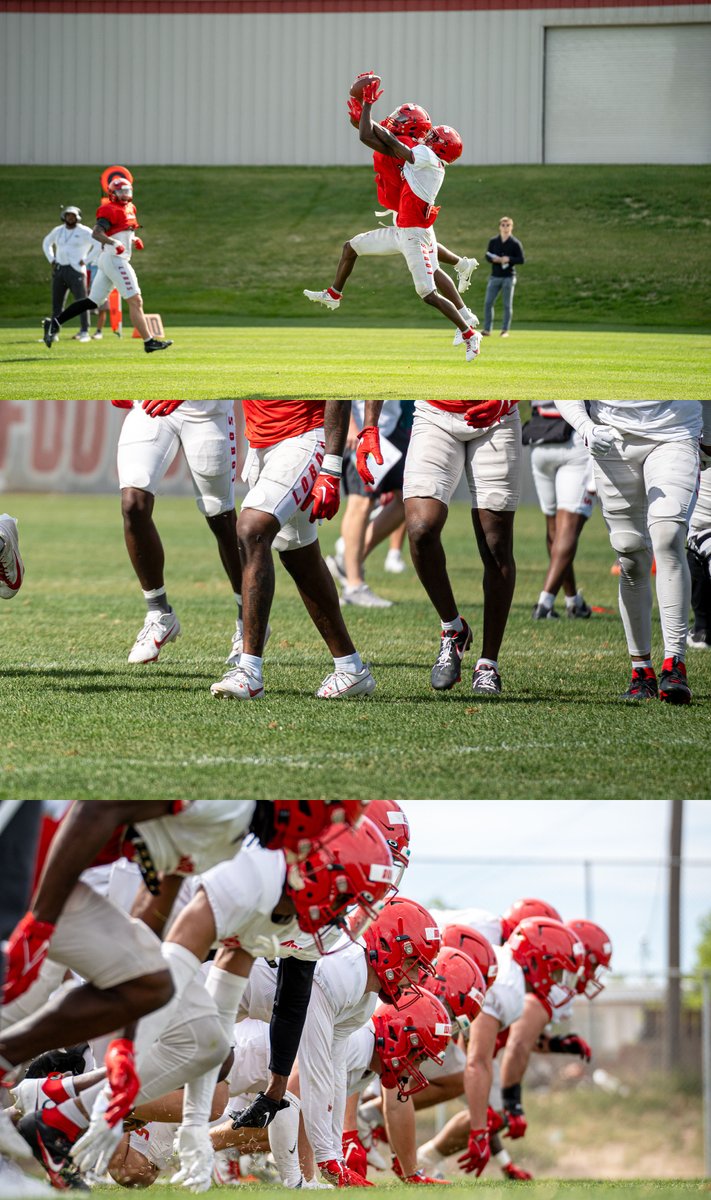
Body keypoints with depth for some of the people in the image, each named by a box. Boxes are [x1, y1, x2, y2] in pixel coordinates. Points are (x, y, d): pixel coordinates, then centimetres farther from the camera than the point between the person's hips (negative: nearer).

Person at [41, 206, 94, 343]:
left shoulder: (84, 232, -5)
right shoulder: (58, 231, 11)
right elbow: (47, 243, 29)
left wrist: (86, 260, -10)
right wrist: (51, 260, 15)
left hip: (76, 269, -5)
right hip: (59, 270, 5)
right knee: (56, 302, 5)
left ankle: (84, 332, -5)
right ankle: (54, 332, 10)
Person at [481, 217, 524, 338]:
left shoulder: (515, 243, -1)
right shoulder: (493, 242, 9)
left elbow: (521, 260, -4)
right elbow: (488, 256, 9)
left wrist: (509, 259, -18)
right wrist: (494, 259, -13)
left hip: (508, 277, -3)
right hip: (495, 277, 3)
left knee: (507, 305, 0)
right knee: (488, 302, -4)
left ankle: (505, 330, 5)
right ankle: (487, 329, 1)